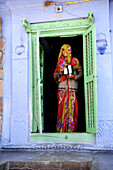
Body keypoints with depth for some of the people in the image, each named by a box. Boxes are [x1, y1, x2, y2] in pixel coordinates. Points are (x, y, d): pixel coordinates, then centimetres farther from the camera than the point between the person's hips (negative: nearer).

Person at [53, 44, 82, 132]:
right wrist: (59, 73, -2)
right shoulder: (60, 61, 18)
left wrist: (74, 77, -9)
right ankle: (61, 128, -2)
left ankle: (71, 128, -1)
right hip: (62, 86, 1)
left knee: (72, 106, -6)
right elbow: (55, 74, 19)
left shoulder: (75, 61, 12)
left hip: (72, 86, -1)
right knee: (62, 106, -6)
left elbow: (80, 73, 10)